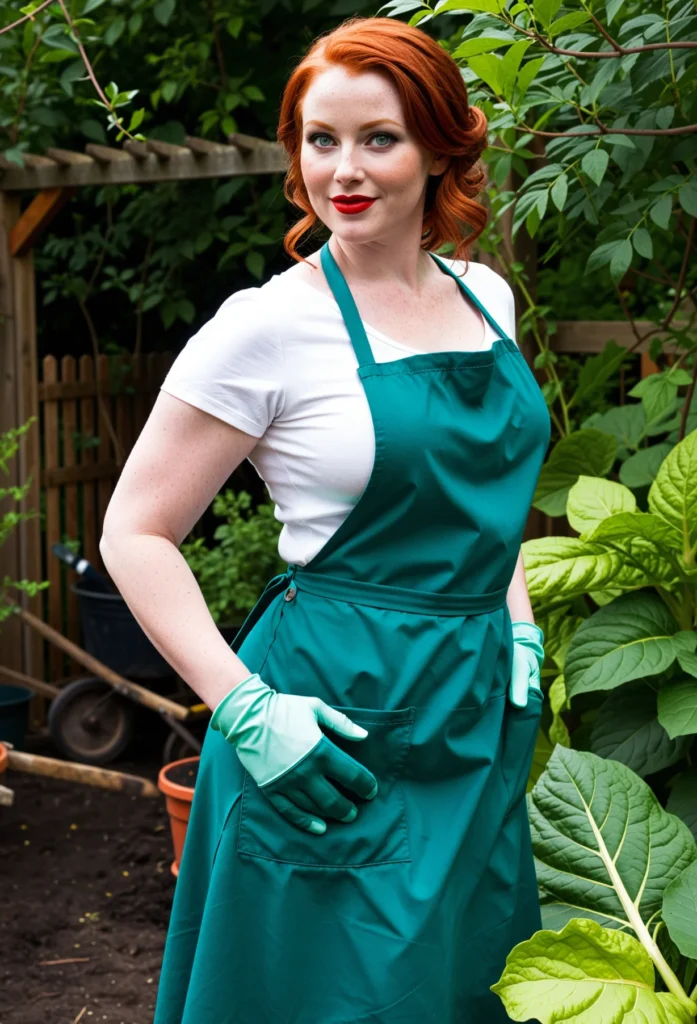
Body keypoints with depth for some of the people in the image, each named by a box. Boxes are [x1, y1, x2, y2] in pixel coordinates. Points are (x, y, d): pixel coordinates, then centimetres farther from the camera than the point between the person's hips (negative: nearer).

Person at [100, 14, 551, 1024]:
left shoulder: (483, 296, 5)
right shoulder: (270, 326, -13)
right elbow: (135, 535, -11)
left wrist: (519, 634, 8)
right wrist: (248, 712, -18)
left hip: (478, 710, 6)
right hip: (336, 715, -6)